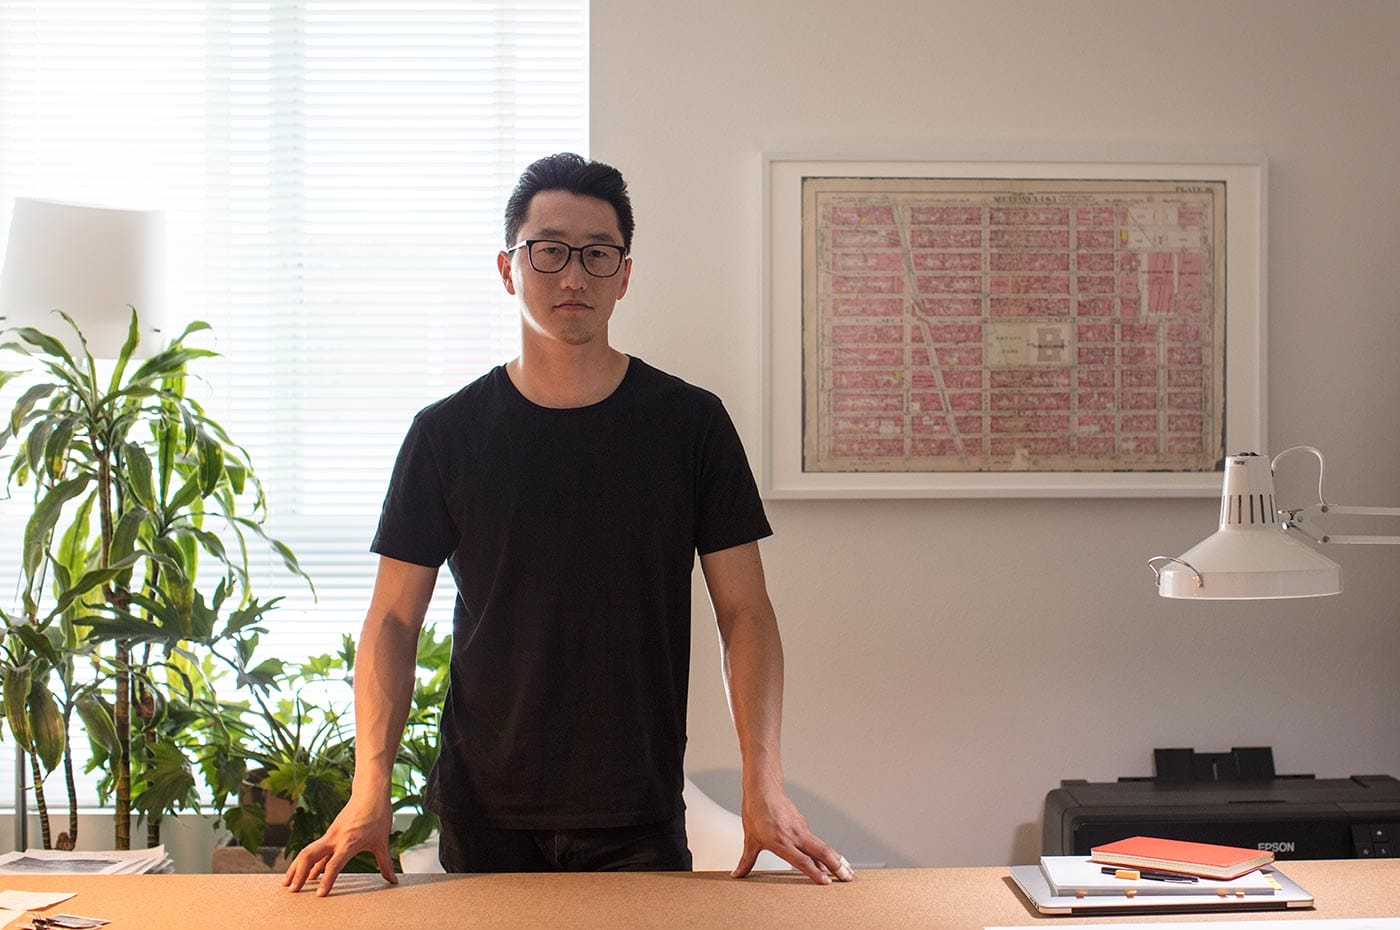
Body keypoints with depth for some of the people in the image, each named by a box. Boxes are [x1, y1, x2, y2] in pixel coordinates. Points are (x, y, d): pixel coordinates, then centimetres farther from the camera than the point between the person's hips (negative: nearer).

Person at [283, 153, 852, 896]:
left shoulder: (690, 424, -1)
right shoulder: (446, 434, 0)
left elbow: (744, 610, -1)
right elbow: (394, 618, 1)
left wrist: (764, 784, -11)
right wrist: (370, 789, -10)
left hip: (639, 819, 0)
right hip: (483, 818, 1)